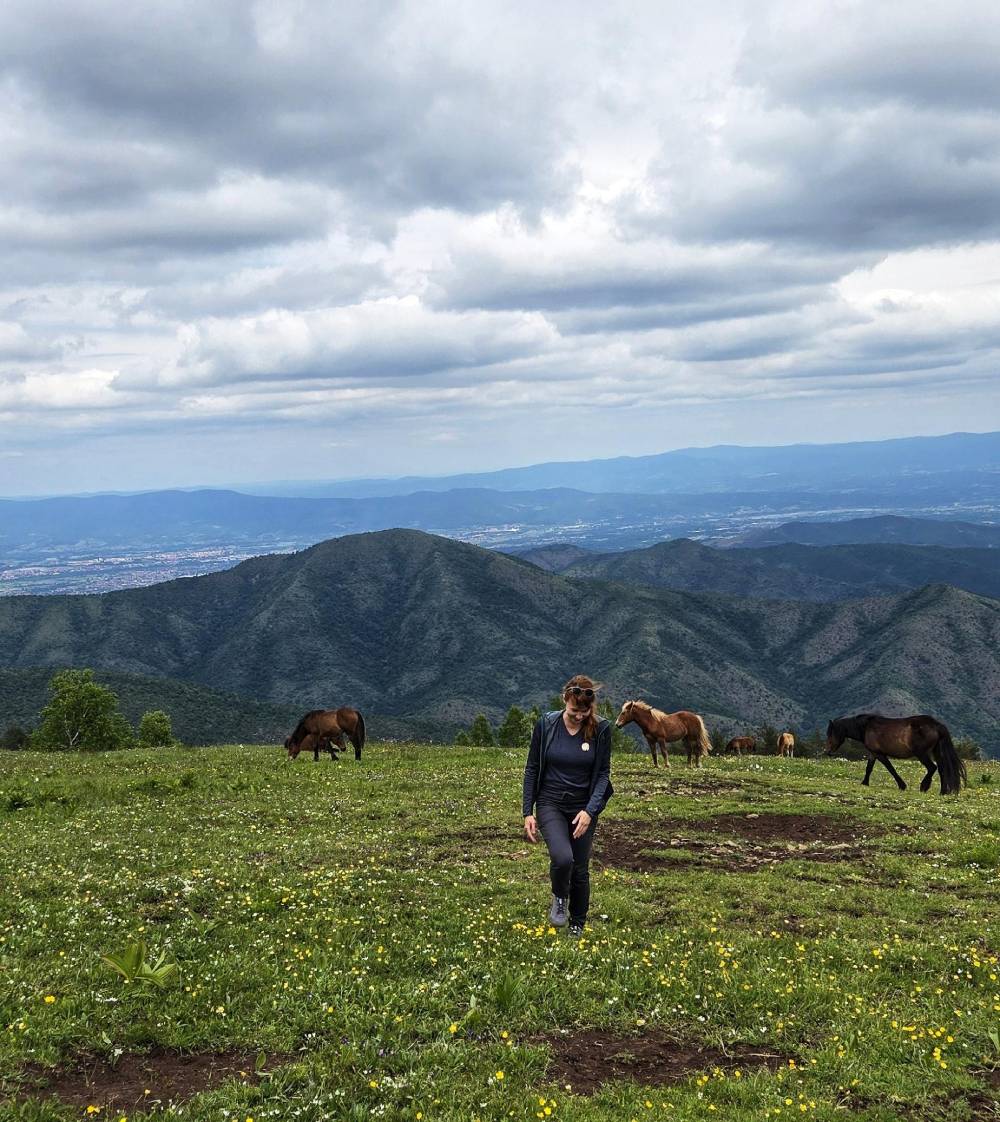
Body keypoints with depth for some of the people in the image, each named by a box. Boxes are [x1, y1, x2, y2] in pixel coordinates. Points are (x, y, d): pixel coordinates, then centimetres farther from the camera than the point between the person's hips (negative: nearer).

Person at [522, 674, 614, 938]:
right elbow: (532, 769, -1)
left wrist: (589, 811, -19)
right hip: (551, 804, -1)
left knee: (580, 869, 9)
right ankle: (559, 897, 7)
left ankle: (577, 925, 33)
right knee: (562, 857, -25)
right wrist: (527, 812, -4)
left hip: (584, 808, 1)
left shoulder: (601, 729, -11)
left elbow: (603, 773, -6)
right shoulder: (546, 724, -10)